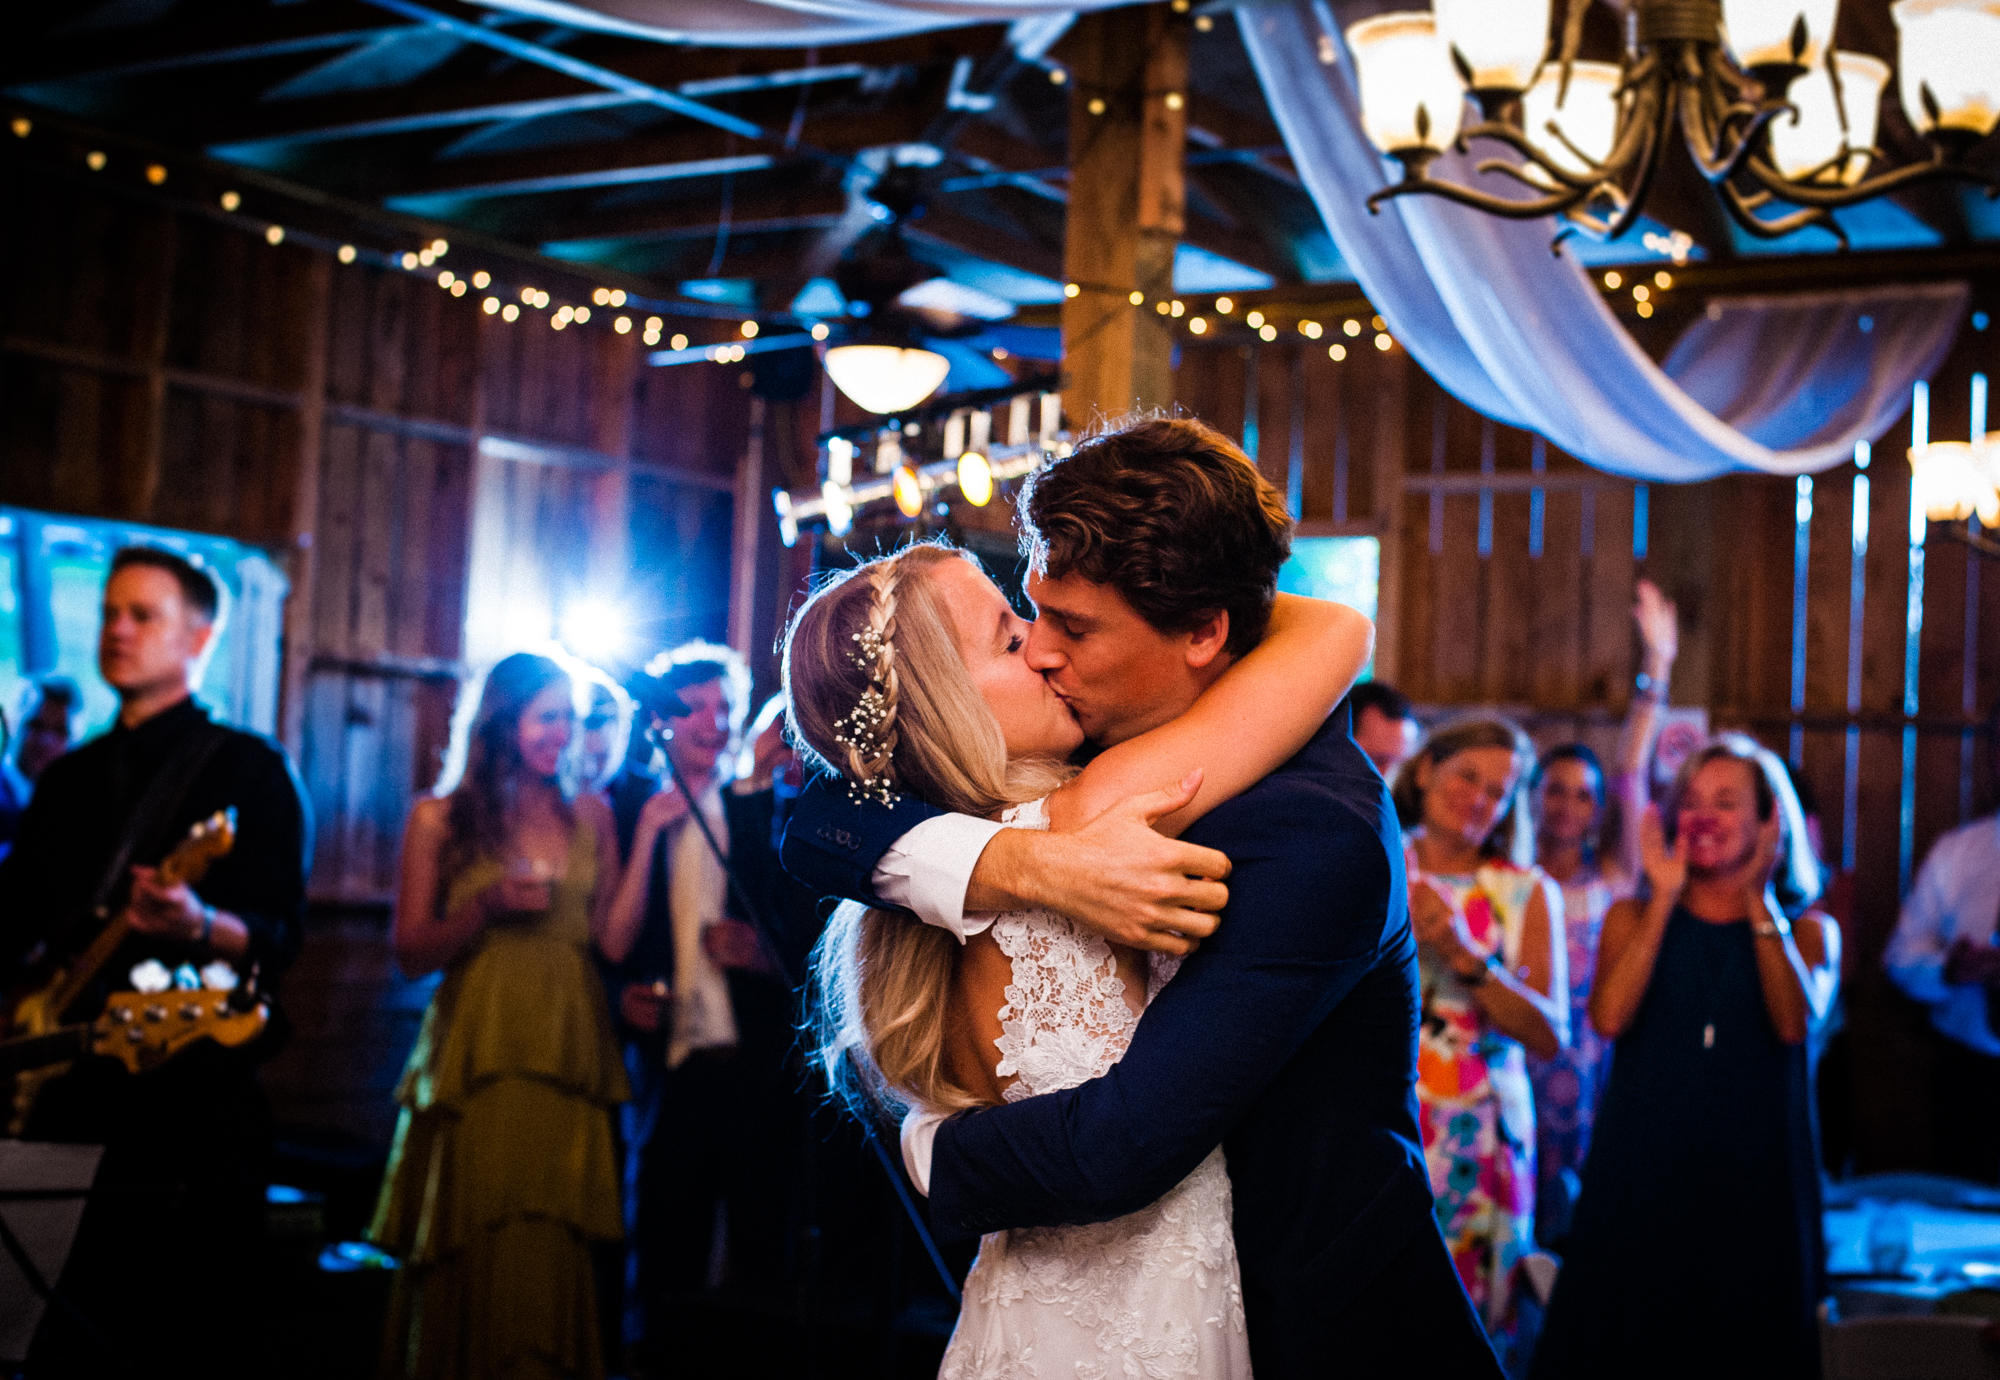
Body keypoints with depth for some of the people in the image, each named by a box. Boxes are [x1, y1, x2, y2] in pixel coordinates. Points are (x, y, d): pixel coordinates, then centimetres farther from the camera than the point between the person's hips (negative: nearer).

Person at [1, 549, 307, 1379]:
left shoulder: (247, 770, 1)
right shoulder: (67, 778, 19)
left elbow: (281, 937, -7)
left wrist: (201, 928, -28)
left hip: (195, 1100, -5)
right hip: (69, 1095, 5)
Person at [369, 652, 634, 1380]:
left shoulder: (588, 815, 12)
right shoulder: (441, 818, 5)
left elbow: (614, 939, 6)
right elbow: (410, 952, 2)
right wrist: (485, 907, -11)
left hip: (567, 1058, 2)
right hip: (477, 1059, -2)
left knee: (552, 1254, -1)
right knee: (473, 1253, -4)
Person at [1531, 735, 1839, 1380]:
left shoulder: (1809, 929, 9)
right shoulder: (1634, 916, 10)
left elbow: (1796, 1022, -12)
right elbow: (1609, 1016, -9)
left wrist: (1759, 899, -7)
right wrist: (1666, 899, -5)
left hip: (1754, 1175, 0)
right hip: (1640, 1167, 0)